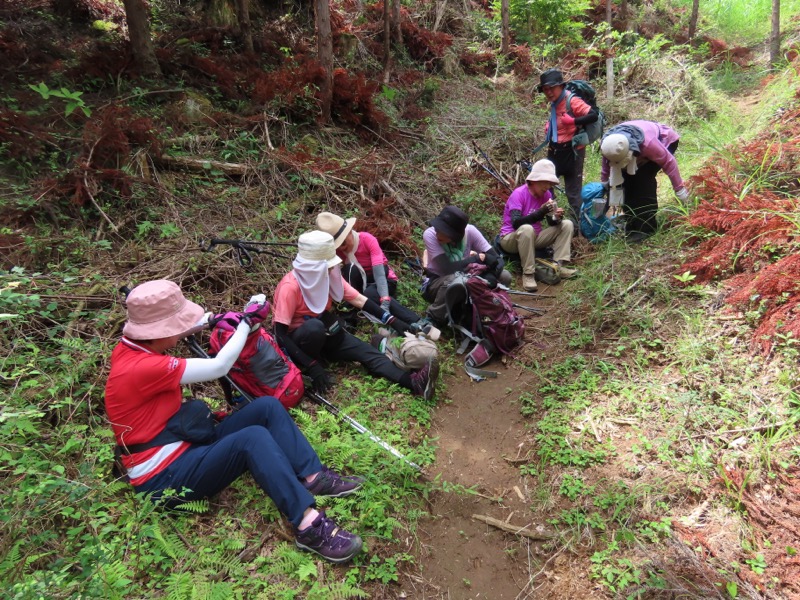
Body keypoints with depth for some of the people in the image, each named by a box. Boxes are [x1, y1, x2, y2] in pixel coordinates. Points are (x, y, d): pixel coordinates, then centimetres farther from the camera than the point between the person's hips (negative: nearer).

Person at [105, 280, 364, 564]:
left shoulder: (130, 346, -1)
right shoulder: (142, 367, -28)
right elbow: (219, 366, -22)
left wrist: (213, 318, 5)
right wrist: (246, 323, -10)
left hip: (186, 443, 10)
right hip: (164, 478, -10)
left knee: (268, 406, -4)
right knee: (253, 438, -33)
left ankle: (315, 477, -11)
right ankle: (309, 525, -36)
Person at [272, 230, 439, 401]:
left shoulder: (328, 275, -10)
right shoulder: (290, 287, -28)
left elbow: (359, 299, -8)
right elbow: (280, 334, -28)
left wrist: (392, 321, -16)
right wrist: (311, 366, -34)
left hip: (324, 334, 5)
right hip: (296, 338, -5)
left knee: (367, 352, -17)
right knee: (314, 327, -40)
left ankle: (413, 382, -34)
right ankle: (305, 369, -16)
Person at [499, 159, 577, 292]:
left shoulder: (547, 194, -1)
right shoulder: (518, 194, -20)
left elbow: (552, 223, 4)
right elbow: (516, 223, -32)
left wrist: (557, 217, -20)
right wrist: (540, 212, -40)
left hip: (534, 237, 7)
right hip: (511, 238, -7)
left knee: (567, 224, -5)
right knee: (527, 229, -39)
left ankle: (559, 266, -14)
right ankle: (528, 273, -29)